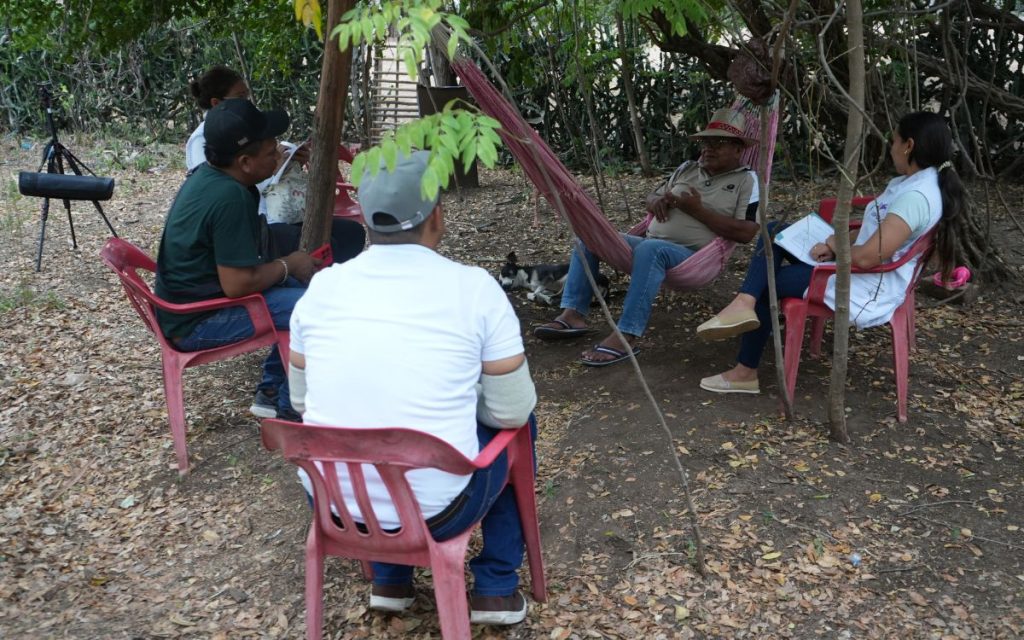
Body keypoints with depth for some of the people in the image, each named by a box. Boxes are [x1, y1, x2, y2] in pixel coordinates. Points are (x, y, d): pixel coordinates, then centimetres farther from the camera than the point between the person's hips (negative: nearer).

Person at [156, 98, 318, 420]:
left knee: (300, 286, 15)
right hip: (197, 321, -10)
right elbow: (238, 284, -29)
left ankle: (273, 390, 20)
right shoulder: (229, 197, -28)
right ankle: (290, 406, 1)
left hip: (191, 298, 10)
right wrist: (288, 265, -13)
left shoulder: (207, 175, 3)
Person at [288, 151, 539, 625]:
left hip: (332, 503, 4)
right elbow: (511, 411, -3)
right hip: (435, 510, -3)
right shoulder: (475, 287, -10)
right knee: (517, 426, 24)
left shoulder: (322, 287, 0)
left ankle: (390, 580, 32)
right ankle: (496, 589, 25)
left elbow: (302, 400, 12)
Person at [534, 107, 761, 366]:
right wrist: (657, 202, 1)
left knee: (651, 248, -40)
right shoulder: (686, 169, 19)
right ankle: (574, 314, -12)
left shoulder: (746, 180, 1)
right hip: (651, 246, 8)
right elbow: (651, 198, 27)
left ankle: (624, 338, -42)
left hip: (695, 257, -7)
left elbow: (746, 232, -12)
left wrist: (699, 210, -14)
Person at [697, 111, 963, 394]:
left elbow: (868, 257, -30)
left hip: (868, 293, -10)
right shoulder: (910, 182, 7)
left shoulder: (916, 196, -24)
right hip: (855, 270, 10)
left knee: (766, 281, 1)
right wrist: (836, 246, -1)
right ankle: (744, 305, -9)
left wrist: (835, 244, -10)